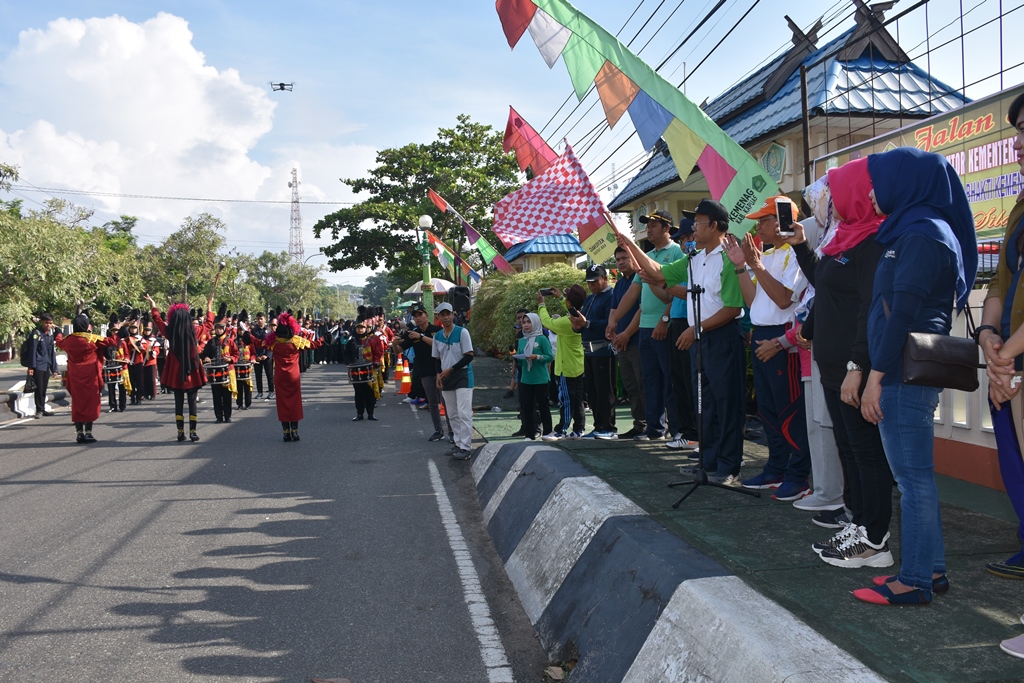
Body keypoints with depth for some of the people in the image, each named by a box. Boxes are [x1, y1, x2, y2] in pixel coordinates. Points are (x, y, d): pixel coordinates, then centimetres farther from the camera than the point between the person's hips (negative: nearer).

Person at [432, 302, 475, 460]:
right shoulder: (437, 336, 8)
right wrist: (439, 374, 0)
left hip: (462, 376, -6)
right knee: (452, 415, 10)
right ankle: (459, 443, 19)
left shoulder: (462, 332, -9)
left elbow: (469, 356, -12)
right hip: (446, 378, 6)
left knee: (464, 413, -10)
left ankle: (466, 448, -9)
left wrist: (450, 370, -14)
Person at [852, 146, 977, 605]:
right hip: (910, 372, 10)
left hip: (906, 373, -10)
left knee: (913, 478, -4)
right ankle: (930, 568, 24)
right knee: (915, 476, 15)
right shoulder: (914, 230, 18)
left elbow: (903, 311, -19)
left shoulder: (921, 234, -13)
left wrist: (876, 376, -18)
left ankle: (914, 582, 4)